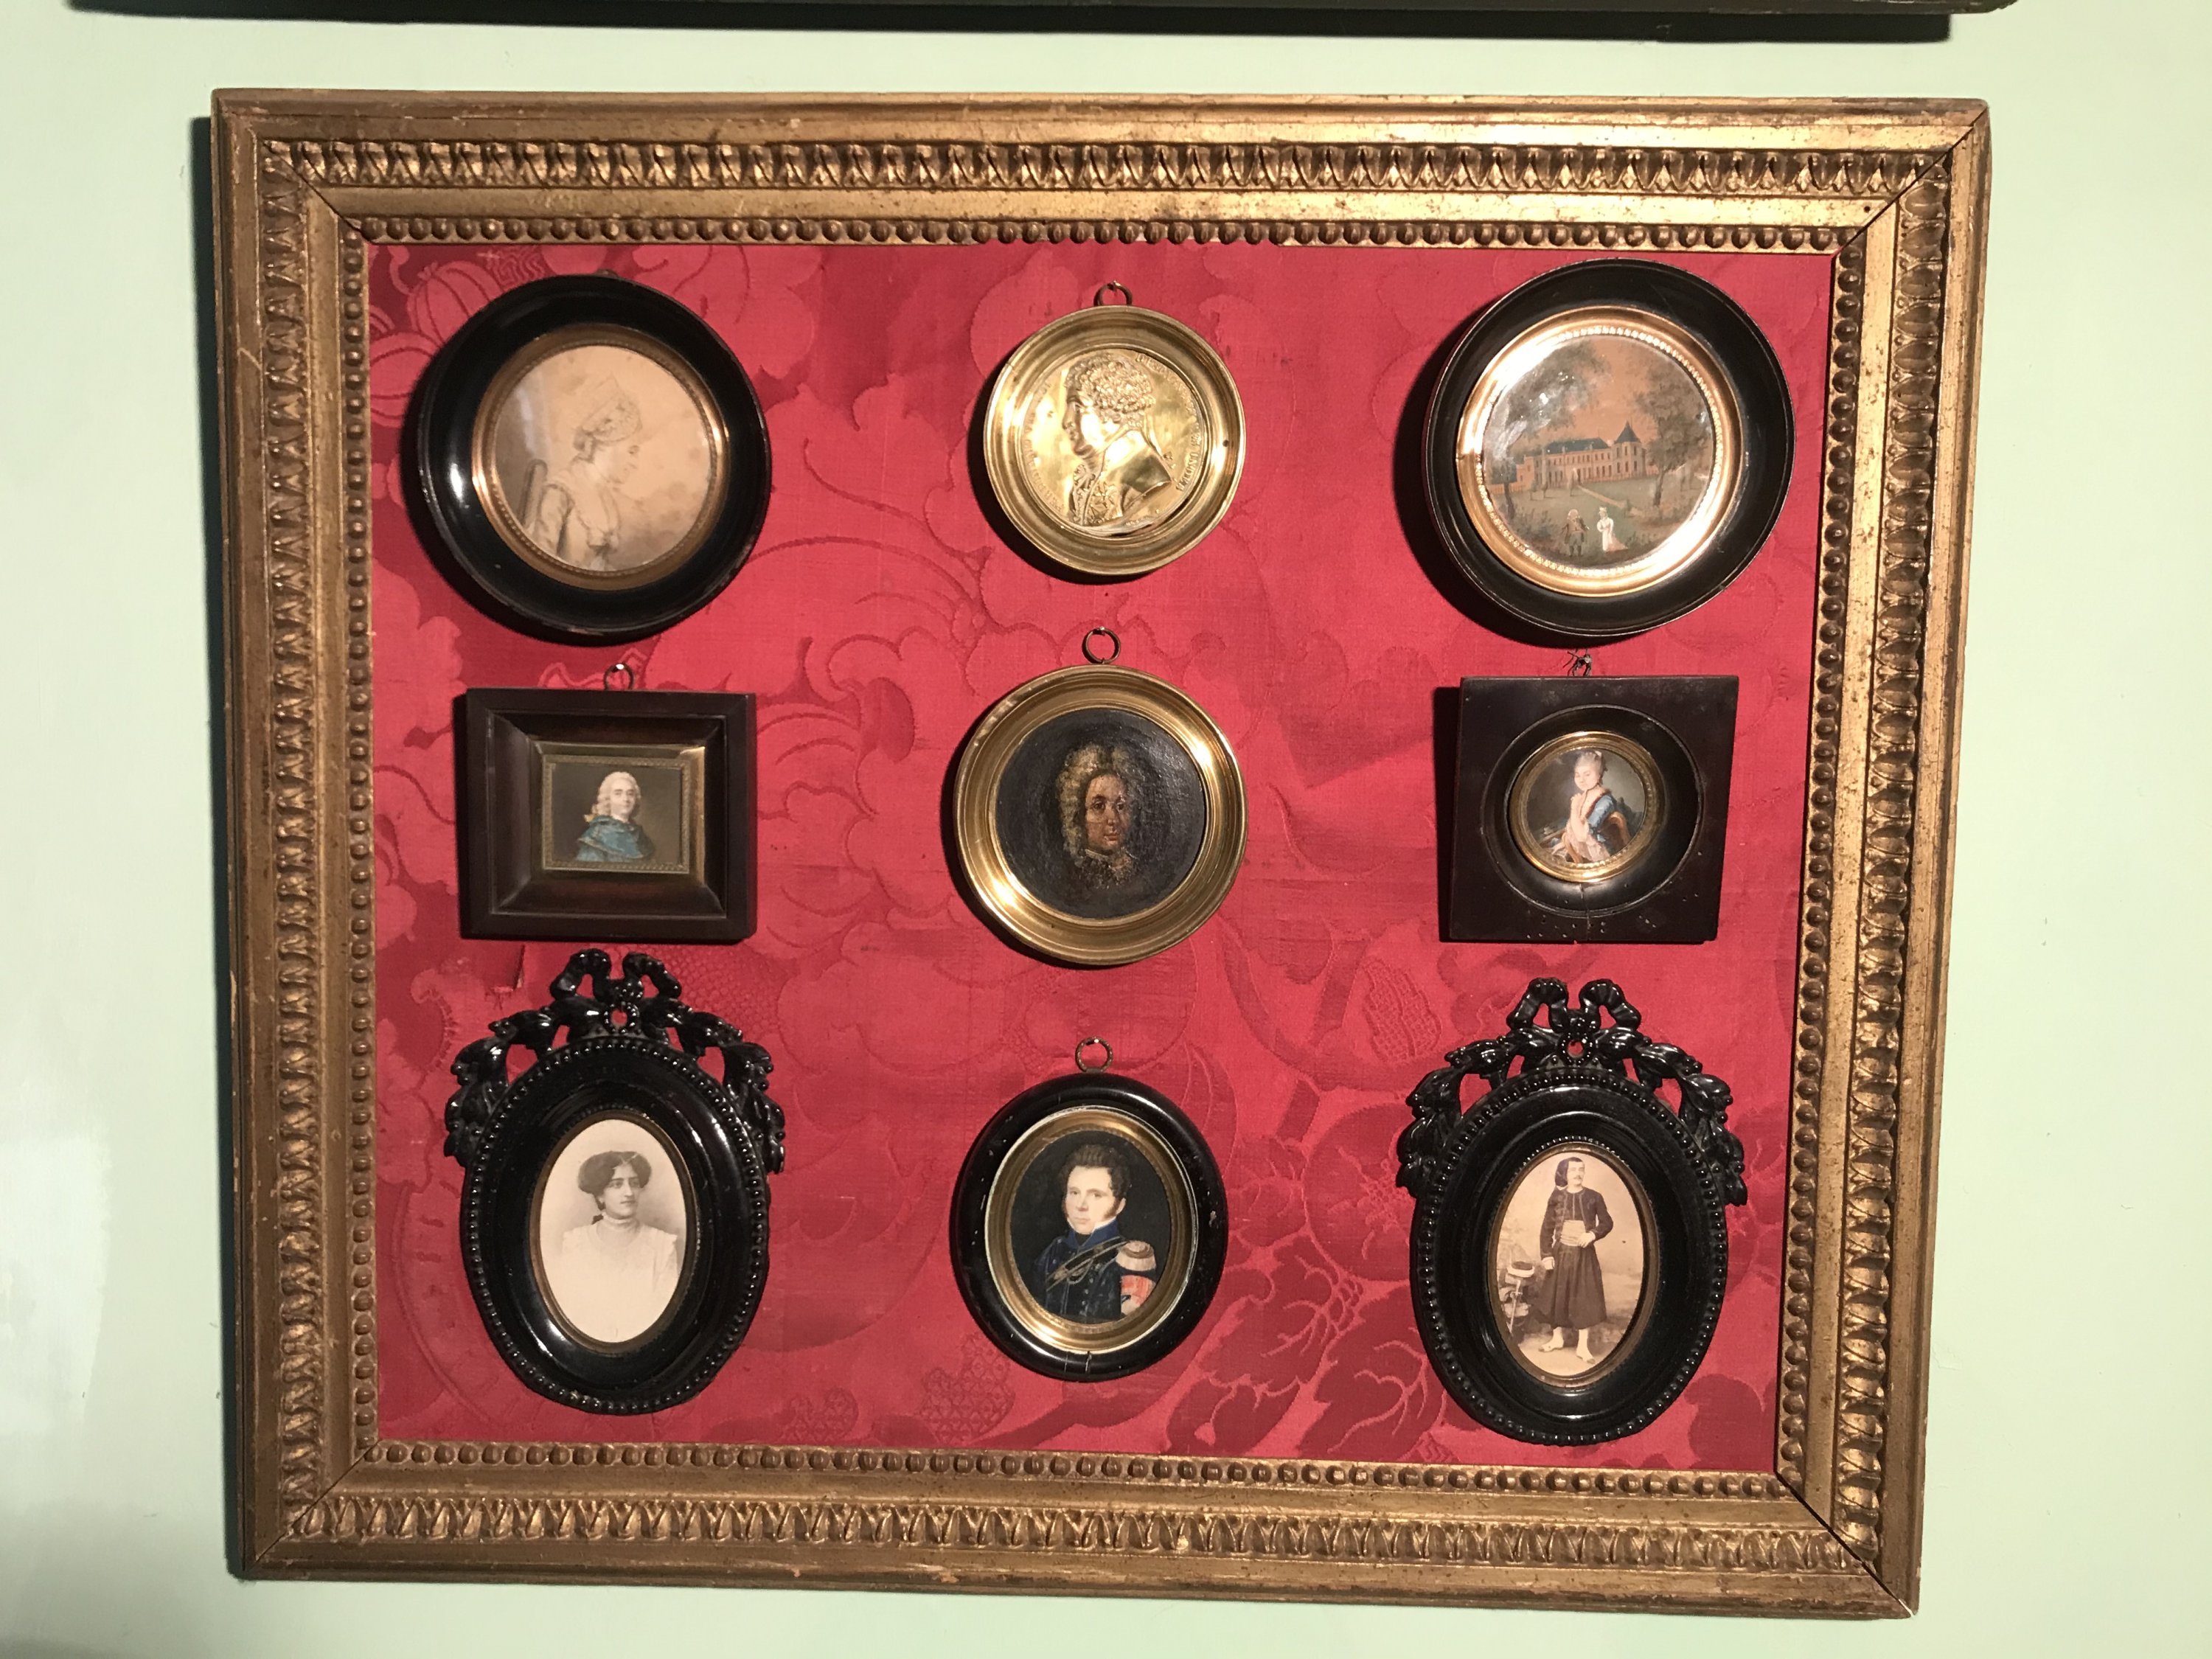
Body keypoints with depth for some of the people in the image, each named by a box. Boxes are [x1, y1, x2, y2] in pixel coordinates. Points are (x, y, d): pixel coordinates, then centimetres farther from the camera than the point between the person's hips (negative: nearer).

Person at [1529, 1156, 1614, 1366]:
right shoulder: (1557, 1197, -2)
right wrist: (1546, 1254, -8)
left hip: (1584, 1255, -1)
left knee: (1584, 1299, -2)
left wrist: (1593, 1234, -17)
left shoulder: (1593, 1198, -3)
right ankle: (1558, 1338, 26)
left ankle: (1582, 1347, 5)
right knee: (1556, 1296, 8)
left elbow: (1607, 1223, 2)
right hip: (1561, 1253, 1)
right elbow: (1547, 1228, -1)